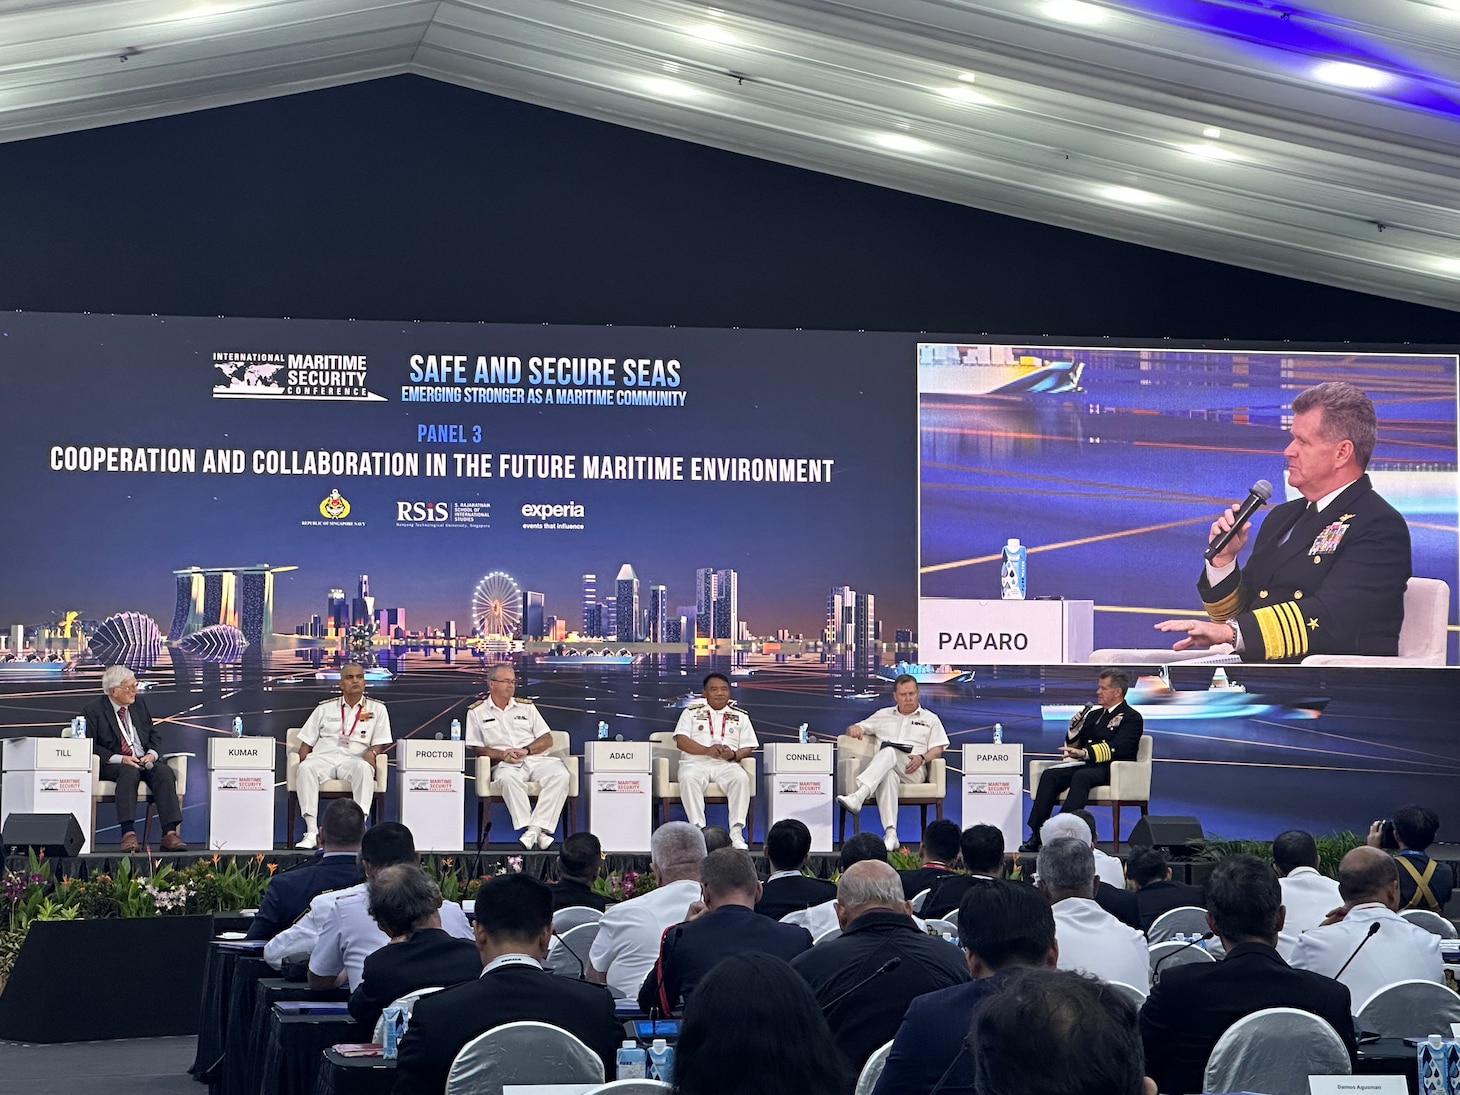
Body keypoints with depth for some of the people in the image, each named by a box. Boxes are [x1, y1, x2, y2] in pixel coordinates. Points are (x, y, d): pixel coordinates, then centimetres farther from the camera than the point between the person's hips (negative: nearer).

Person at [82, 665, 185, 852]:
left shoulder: (139, 704, 17)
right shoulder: (93, 711, 1)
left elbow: (155, 734, 19)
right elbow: (90, 746, -7)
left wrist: (152, 753, -4)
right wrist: (120, 759, -19)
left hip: (145, 760, 4)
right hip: (112, 765, -4)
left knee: (164, 771, -27)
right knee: (130, 772, -38)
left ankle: (170, 833, -37)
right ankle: (128, 833, -46)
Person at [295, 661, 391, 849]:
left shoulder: (377, 709, 17)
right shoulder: (325, 708, 20)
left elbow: (380, 742, 10)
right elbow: (307, 741, 17)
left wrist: (372, 752, -14)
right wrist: (301, 762, -2)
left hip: (354, 758, -1)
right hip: (323, 756, 1)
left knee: (364, 768, -39)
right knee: (306, 769, -34)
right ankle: (311, 832, -36)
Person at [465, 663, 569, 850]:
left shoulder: (527, 706, 21)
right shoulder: (477, 712, 15)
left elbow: (547, 740, 15)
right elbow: (476, 748, 6)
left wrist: (525, 750, -5)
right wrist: (501, 754, -12)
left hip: (536, 758, 2)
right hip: (506, 764, -2)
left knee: (560, 775, -31)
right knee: (508, 778, -40)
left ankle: (538, 826, -36)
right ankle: (526, 829, -40)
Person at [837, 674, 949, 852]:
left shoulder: (930, 719, 23)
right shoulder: (883, 715, 30)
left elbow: (937, 750, 12)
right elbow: (856, 729, 30)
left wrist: (922, 757, -11)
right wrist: (854, 729, 3)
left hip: (913, 772, -1)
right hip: (885, 769, 1)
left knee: (889, 752, -37)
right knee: (888, 775, -41)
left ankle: (857, 797, -58)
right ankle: (890, 833, -56)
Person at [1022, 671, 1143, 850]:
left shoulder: (1132, 718, 2)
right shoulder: (1093, 712, 23)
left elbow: (1116, 748, -15)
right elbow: (1072, 745, 26)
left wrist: (1084, 753, -28)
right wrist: (1074, 728, 3)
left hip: (1109, 769, -6)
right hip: (1084, 764, 6)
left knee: (1081, 776, -37)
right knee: (1050, 775, -21)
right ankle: (1036, 834, -29)